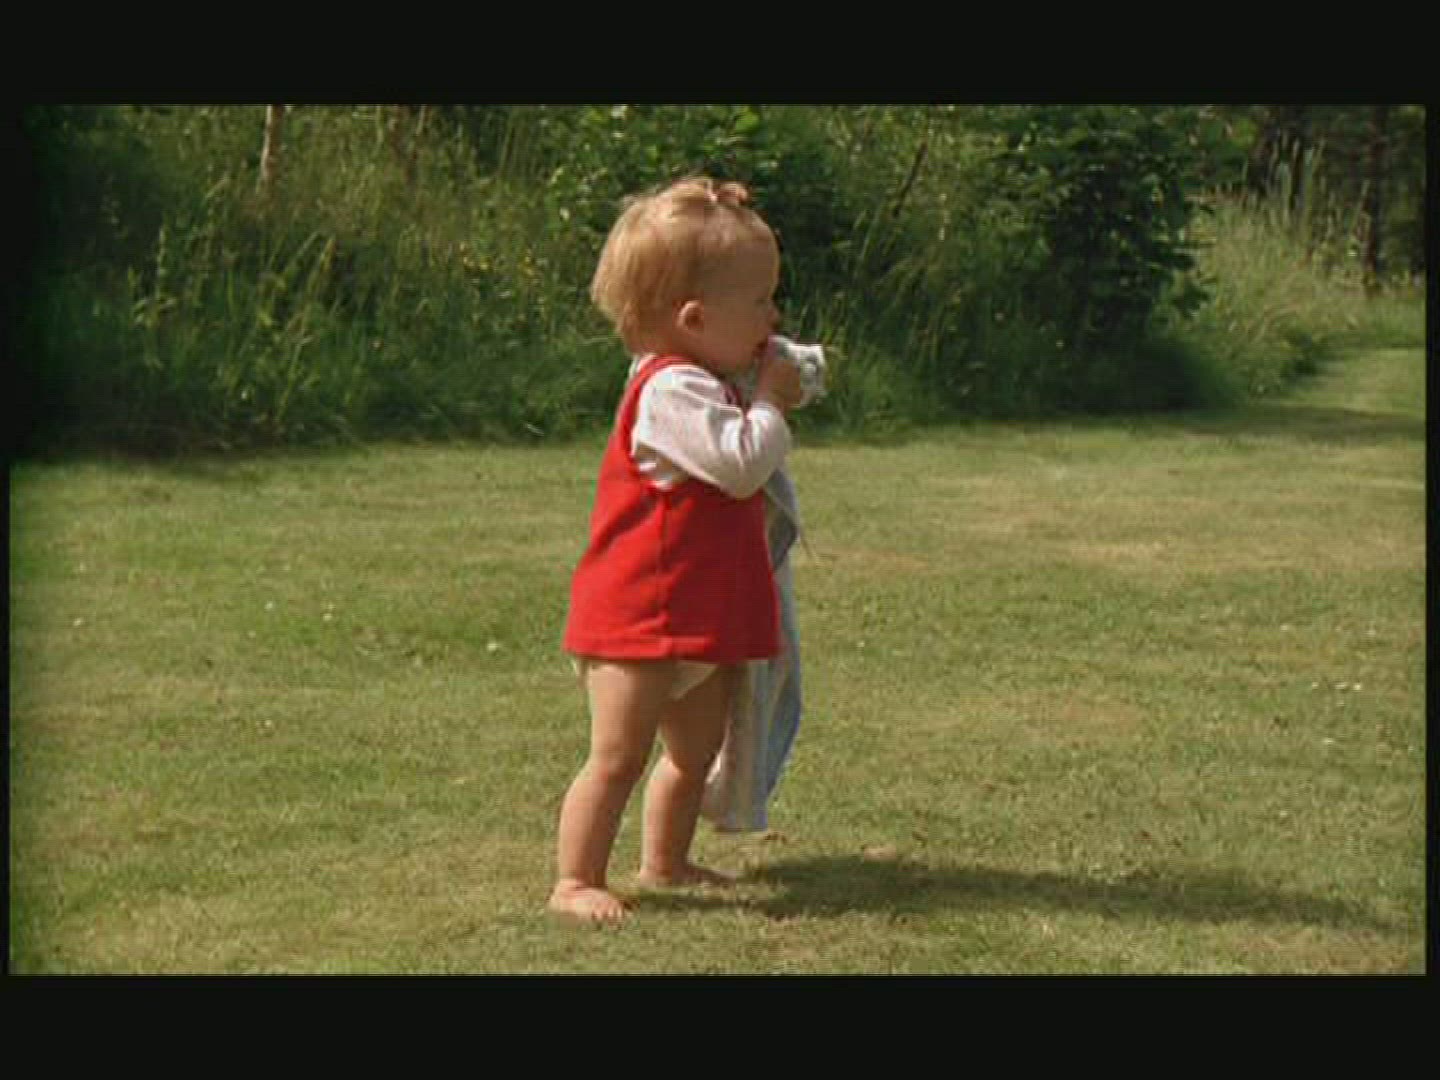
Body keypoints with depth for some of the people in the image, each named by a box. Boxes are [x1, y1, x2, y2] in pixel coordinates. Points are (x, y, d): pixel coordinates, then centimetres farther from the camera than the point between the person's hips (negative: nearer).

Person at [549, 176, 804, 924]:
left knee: (694, 751, 20)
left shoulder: (703, 384, 14)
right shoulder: (672, 390, -21)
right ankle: (575, 881, -1)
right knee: (618, 757, -7)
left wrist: (768, 396, 12)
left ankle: (665, 861, 34)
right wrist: (769, 402, -13)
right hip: (642, 619, -11)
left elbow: (739, 471, 27)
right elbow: (740, 464, -29)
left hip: (701, 620, 11)